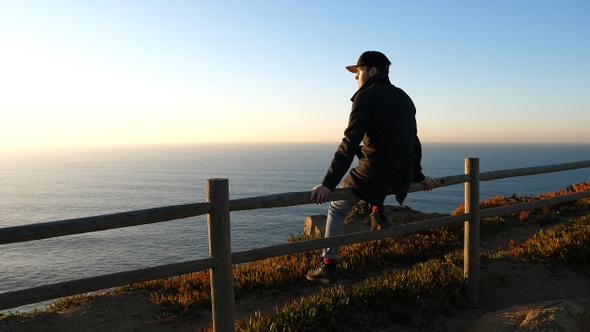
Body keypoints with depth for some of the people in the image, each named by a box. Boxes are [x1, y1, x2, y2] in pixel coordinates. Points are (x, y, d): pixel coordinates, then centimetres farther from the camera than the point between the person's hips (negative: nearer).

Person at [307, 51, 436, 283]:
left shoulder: (366, 97, -9)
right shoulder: (404, 98, 14)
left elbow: (349, 146, -18)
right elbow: (413, 142, 20)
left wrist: (328, 184, -20)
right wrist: (418, 176, 29)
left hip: (374, 175, -7)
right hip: (402, 179, 7)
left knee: (336, 208, 15)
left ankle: (328, 266, 18)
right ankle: (377, 212, 20)